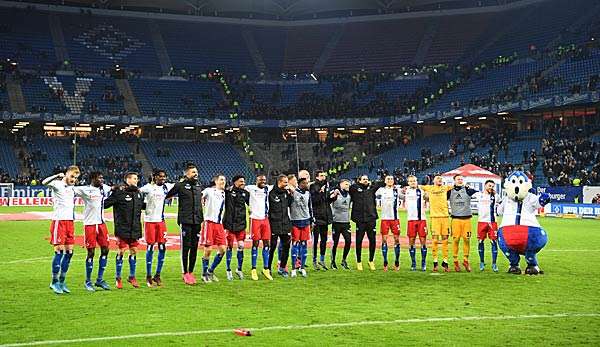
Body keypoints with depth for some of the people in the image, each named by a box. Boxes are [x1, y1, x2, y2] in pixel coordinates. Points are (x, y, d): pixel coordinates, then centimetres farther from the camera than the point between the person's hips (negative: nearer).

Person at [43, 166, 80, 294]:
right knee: (59, 250, -8)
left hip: (70, 221, 7)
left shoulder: (72, 188, 17)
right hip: (59, 220, -7)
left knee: (69, 251, 6)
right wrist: (58, 176, -36)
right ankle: (54, 282, 3)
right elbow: (44, 182, -28)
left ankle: (62, 281, 15)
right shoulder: (57, 184, -6)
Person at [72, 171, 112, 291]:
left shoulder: (104, 188, 9)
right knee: (91, 252, -2)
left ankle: (100, 280, 15)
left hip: (101, 223, 6)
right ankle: (88, 281, 11)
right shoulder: (85, 190, -10)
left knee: (105, 250, 4)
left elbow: (113, 189, 28)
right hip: (90, 224, -6)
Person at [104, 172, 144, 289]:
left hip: (135, 229, 6)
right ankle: (118, 277, 13)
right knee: (121, 251, 0)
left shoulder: (138, 193, 11)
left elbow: (142, 205, 27)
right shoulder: (119, 192, -11)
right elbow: (105, 204, -16)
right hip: (122, 228, -6)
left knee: (134, 251, 9)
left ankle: (132, 276, 22)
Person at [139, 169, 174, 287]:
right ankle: (149, 276, 11)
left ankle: (157, 276, 15)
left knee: (162, 247, 4)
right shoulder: (149, 187, -9)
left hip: (161, 221, 5)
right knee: (150, 248, 0)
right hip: (150, 221, -5)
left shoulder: (166, 187, 7)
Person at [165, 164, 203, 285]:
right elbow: (166, 196, -1)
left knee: (194, 247, 8)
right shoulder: (180, 185, -5)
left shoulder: (198, 185, 12)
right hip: (185, 221, -5)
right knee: (185, 247, -2)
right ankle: (184, 273, 6)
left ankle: (191, 272, 18)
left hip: (197, 221, 6)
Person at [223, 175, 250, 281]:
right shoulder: (228, 192, -6)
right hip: (229, 224, -3)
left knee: (241, 246, 2)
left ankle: (239, 269, 17)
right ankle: (228, 270, 14)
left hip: (241, 224, 4)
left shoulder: (245, 193, 8)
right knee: (229, 246, 3)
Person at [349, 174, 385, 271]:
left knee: (372, 240, 4)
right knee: (359, 240, 3)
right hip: (360, 219, -3)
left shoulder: (371, 188, 13)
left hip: (371, 218, 3)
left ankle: (371, 261, 19)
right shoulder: (355, 188, 5)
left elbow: (382, 183, 25)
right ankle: (359, 262, 15)